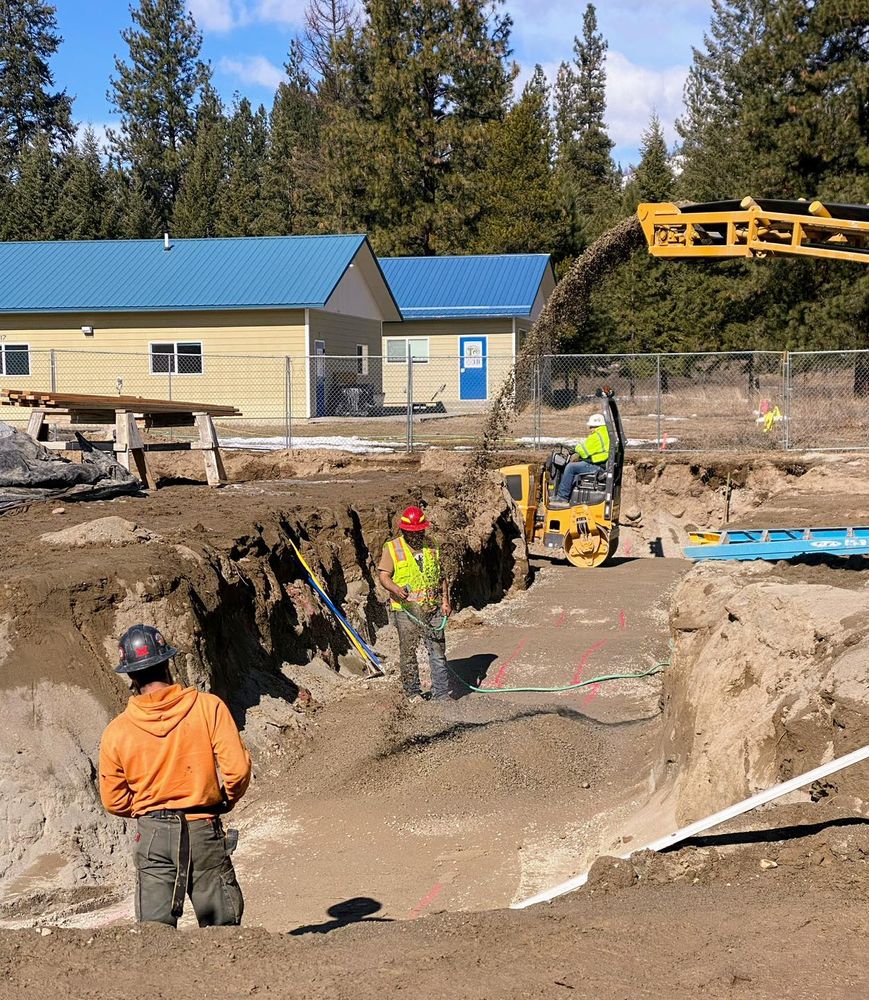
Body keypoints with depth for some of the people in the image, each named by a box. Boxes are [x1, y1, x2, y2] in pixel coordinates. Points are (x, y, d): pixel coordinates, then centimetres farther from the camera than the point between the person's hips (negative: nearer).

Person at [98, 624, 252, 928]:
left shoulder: (116, 732, -5)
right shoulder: (208, 706, -10)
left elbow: (114, 802, 3)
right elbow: (237, 769, -12)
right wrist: (226, 801, 8)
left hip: (152, 834, 1)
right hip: (204, 832, -1)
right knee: (222, 932, 8)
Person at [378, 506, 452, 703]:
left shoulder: (432, 547, 13)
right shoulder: (392, 548, 1)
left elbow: (441, 576, 20)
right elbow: (383, 576, -6)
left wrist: (445, 601, 10)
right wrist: (396, 589, -27)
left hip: (433, 609, 3)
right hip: (406, 610, -3)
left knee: (438, 650, 0)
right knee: (408, 652, 1)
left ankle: (442, 694, 5)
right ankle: (413, 692, 17)